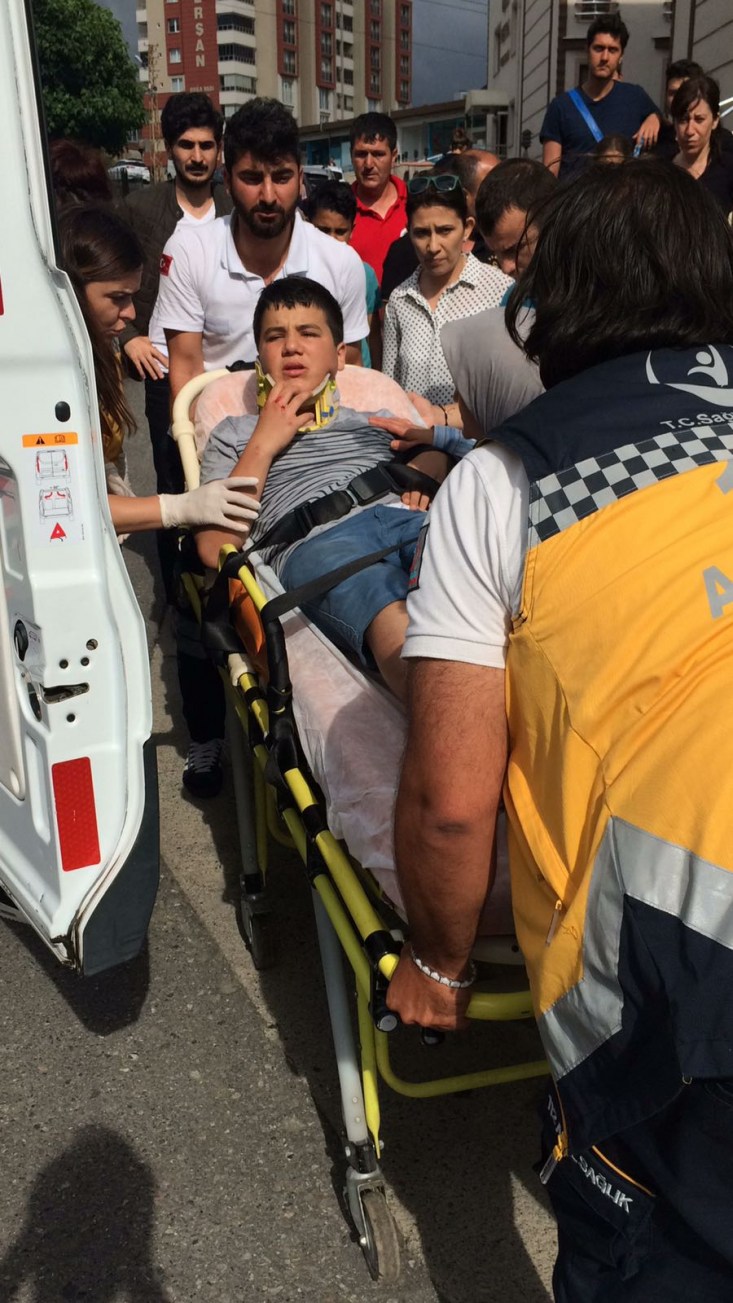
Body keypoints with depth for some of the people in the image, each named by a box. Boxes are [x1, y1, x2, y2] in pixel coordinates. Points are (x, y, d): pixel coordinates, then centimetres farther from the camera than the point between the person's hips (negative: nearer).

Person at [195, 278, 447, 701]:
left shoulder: (378, 422, 39)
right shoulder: (235, 435, 32)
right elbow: (215, 549, 17)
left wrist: (427, 467, 5)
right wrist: (264, 444, 16)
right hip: (314, 540, -2)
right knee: (393, 616, -41)